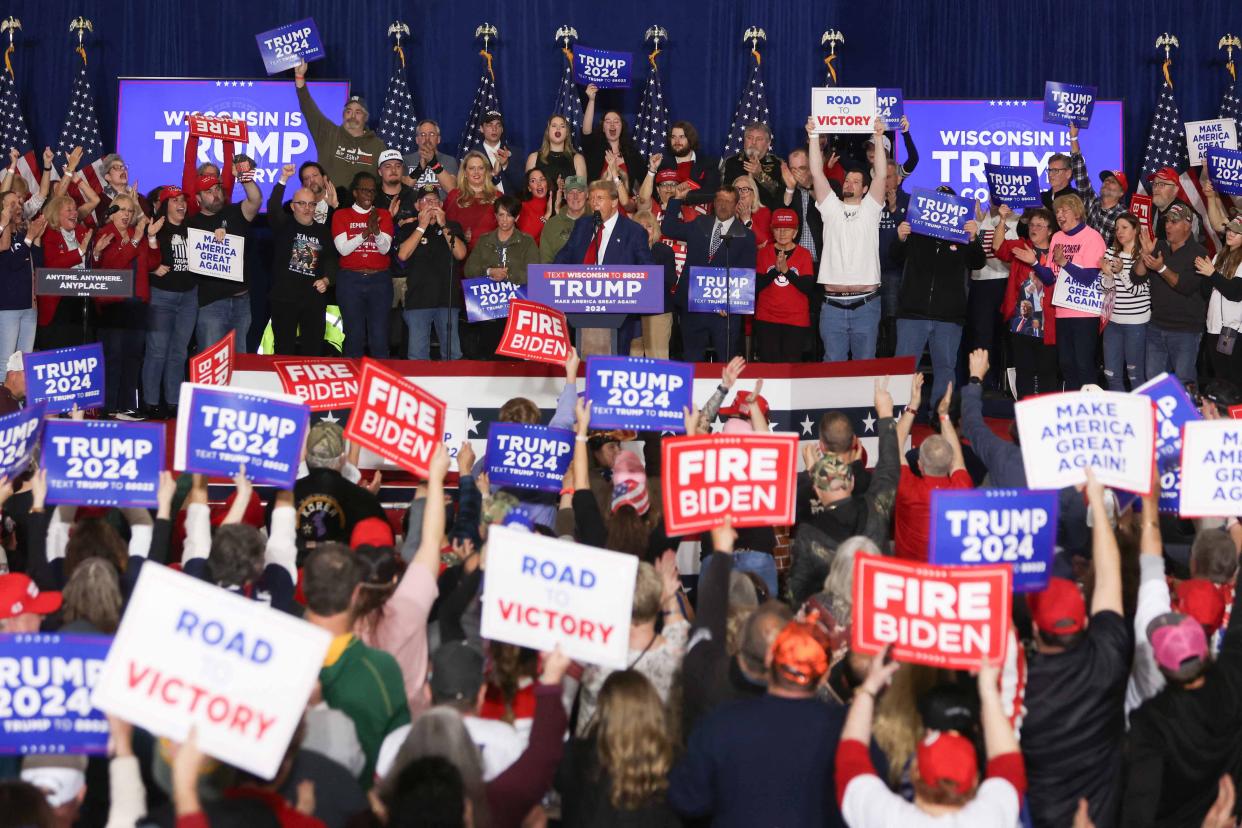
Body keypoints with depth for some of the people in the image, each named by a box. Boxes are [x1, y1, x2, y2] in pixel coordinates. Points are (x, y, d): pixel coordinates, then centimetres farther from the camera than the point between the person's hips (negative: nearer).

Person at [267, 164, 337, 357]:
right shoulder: (284, 225, 1)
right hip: (284, 298, -3)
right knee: (285, 349, 1)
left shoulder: (323, 231, 12)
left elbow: (331, 259, 11)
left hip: (315, 299, 3)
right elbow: (273, 207, -17)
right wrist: (283, 180, -30)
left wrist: (326, 280, -9)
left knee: (313, 349, 5)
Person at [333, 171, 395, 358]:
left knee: (379, 336, -3)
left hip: (380, 280, 1)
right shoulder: (341, 215, 5)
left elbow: (385, 248, -3)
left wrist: (376, 229, -22)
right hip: (350, 280, -1)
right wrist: (365, 233, -19)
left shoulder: (384, 215, 8)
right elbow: (343, 249, -7)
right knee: (354, 335, 0)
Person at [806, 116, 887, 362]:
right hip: (833, 304, 1)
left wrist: (879, 137, -7)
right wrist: (813, 136, -1)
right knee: (832, 364, 3)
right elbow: (816, 172, 5)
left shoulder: (870, 209, 8)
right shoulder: (831, 208, 12)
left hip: (865, 303, -1)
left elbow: (881, 175, -2)